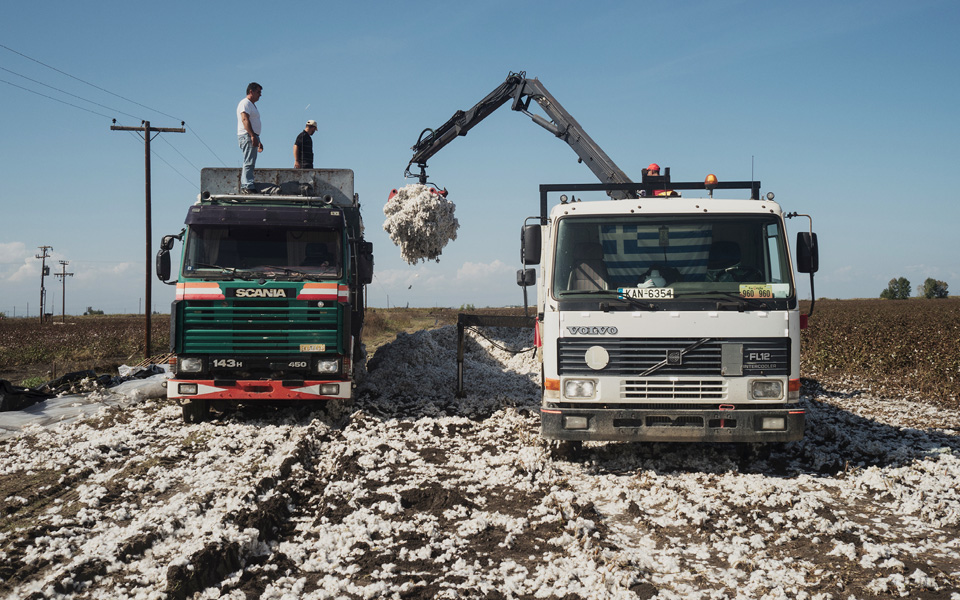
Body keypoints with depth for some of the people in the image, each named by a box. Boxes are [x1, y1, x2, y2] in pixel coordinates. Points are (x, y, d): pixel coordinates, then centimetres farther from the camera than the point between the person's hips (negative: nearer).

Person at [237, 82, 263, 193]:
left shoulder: (252, 105, 26)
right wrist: (252, 136, -27)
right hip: (247, 136, -10)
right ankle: (248, 186, -21)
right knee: (249, 163, -16)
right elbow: (245, 120, -19)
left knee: (249, 163, 8)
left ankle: (244, 188, 8)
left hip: (252, 137, 10)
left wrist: (258, 141, 27)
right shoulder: (245, 103, -6)